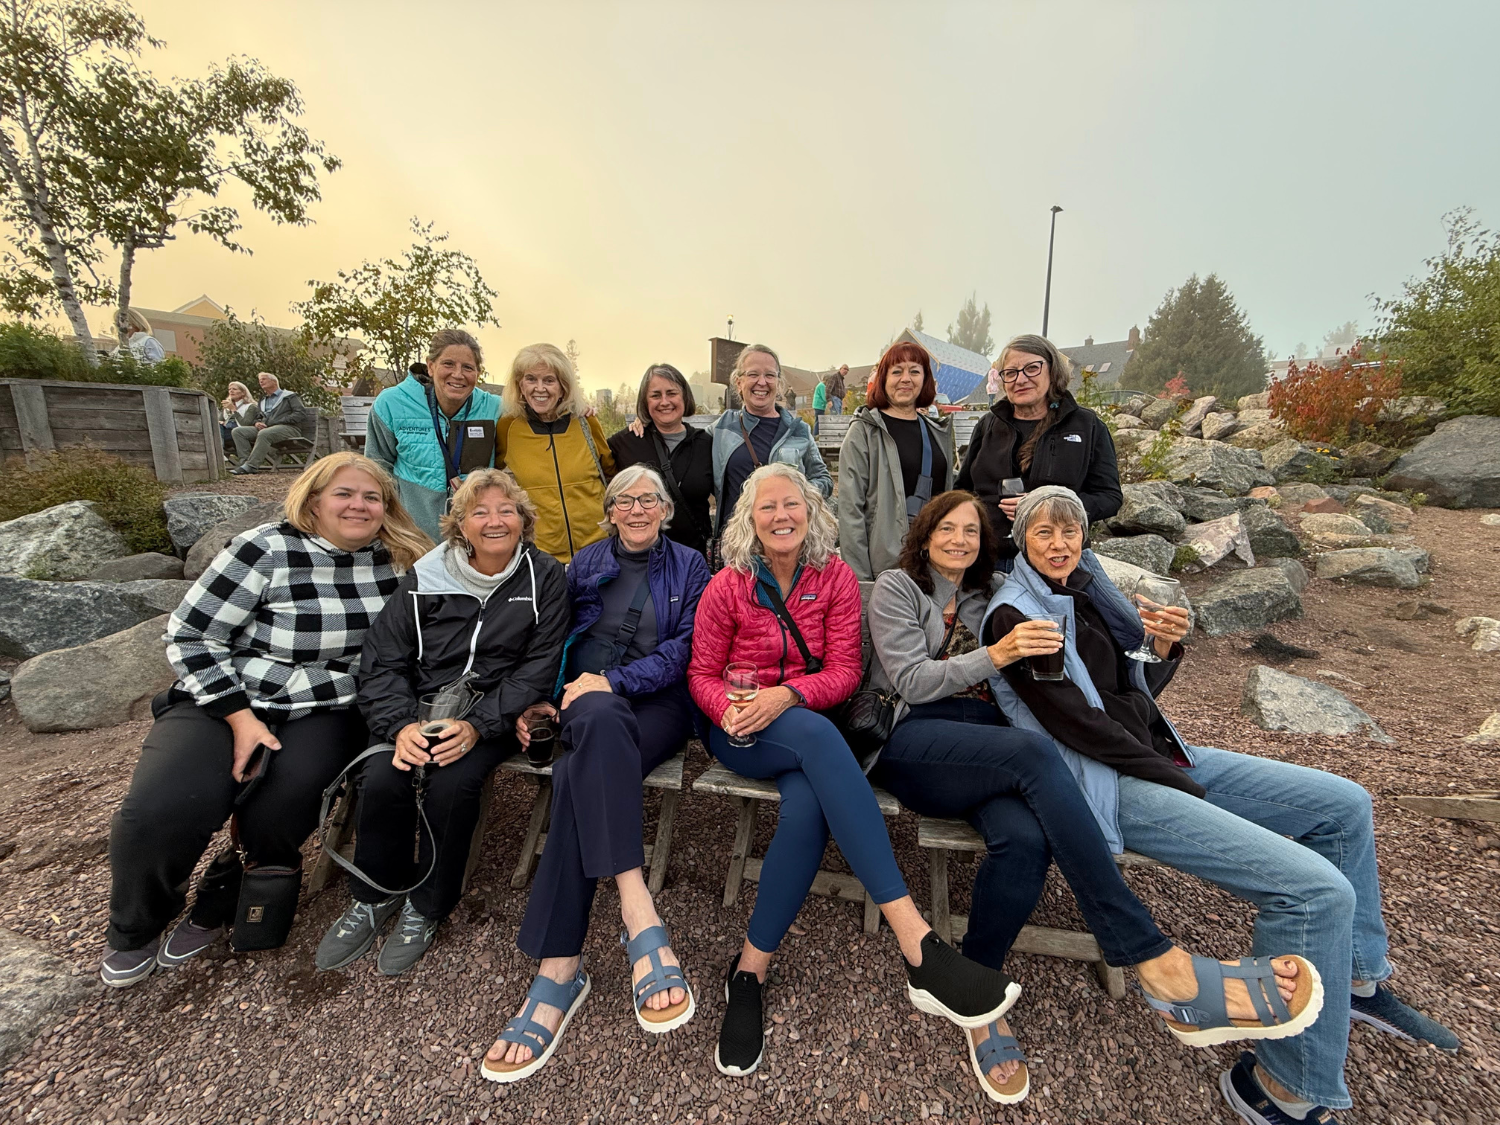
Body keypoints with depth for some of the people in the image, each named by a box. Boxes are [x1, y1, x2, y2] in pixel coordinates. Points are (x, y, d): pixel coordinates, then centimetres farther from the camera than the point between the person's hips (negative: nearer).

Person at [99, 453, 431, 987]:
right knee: (156, 815, -22)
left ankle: (218, 908, 11)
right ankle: (135, 930, 15)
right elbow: (189, 634, -6)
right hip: (224, 700, -1)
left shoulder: (399, 561, -1)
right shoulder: (267, 549, -9)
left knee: (279, 809, -25)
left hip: (324, 714, 1)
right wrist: (241, 718, -13)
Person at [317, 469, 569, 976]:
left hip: (494, 711, -2)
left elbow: (539, 667, -8)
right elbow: (382, 659, 0)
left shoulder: (544, 578, -5)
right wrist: (400, 725, -17)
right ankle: (374, 897, 8)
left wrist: (477, 725, -19)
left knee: (451, 784, -26)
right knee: (382, 778, -22)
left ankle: (426, 907, 2)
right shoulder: (426, 578, 1)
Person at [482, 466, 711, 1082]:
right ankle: (641, 921, -40)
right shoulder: (585, 563, 20)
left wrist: (616, 679, -14)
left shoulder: (689, 566, 11)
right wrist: (538, 696, 1)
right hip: (586, 700, 2)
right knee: (600, 722, -36)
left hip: (657, 702, -1)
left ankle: (560, 966, -28)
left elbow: (685, 647, -1)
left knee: (579, 775, -32)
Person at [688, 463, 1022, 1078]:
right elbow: (702, 673, 3)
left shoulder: (836, 576, 1)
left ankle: (750, 970, -14)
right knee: (817, 737, -35)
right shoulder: (726, 587, 0)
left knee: (807, 803, -34)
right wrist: (727, 709, -20)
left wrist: (788, 694, -23)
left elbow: (845, 670, -4)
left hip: (806, 724, 2)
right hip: (739, 732, -1)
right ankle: (918, 944, -39)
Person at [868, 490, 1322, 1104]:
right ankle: (1154, 960, -26)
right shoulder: (896, 588, 7)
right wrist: (995, 655, -18)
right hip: (912, 745, -3)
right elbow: (911, 681, -5)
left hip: (987, 751, 4)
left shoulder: (993, 594, 23)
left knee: (1024, 836, -30)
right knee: (1034, 751, -33)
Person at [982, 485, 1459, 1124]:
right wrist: (1177, 778, -9)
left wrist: (1161, 649, -9)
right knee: (1317, 889, -18)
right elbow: (1076, 722, -18)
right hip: (1106, 785, -9)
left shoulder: (1087, 589, 11)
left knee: (1344, 806, 12)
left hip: (1155, 753, 9)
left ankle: (1357, 977, 31)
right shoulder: (1015, 615, -15)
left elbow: (1136, 694, 12)